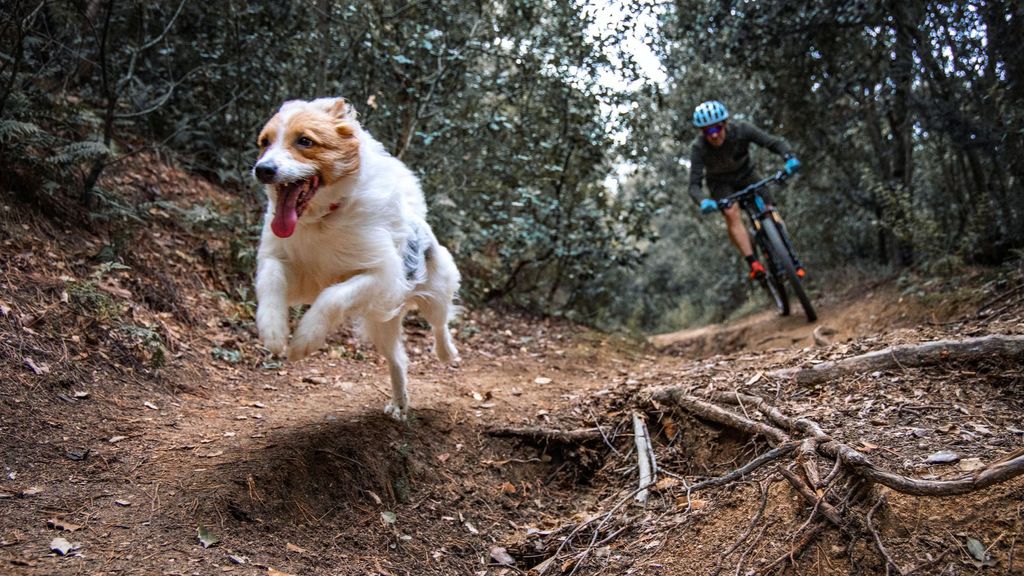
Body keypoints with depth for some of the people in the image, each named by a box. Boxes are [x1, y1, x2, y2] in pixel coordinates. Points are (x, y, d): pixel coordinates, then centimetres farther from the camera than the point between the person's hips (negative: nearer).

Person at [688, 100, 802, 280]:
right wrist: (703, 202, -53)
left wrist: (790, 158, -45)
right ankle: (754, 264, -32)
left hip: (745, 174, 2)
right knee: (731, 213, -29)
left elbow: (775, 142, -24)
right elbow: (694, 185, -31)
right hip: (720, 183, -1)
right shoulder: (699, 148, -30)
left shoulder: (741, 129, -28)